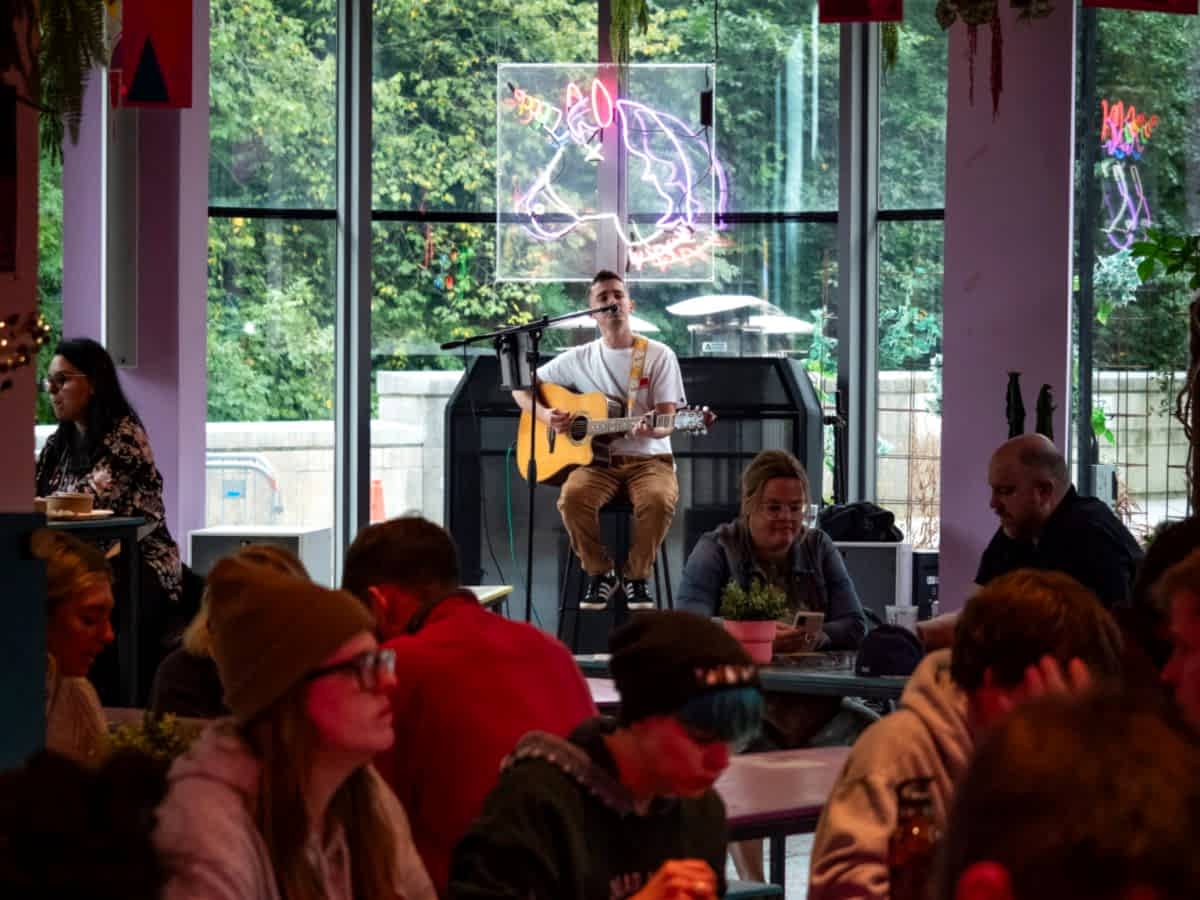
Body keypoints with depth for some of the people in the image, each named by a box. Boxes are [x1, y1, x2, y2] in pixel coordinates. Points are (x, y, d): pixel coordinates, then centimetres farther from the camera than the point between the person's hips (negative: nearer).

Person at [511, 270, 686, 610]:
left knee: (659, 500, -36)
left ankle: (636, 577, -10)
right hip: (596, 459, 1)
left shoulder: (659, 356, 3)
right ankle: (600, 574, -8)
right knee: (573, 497, -33)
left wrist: (651, 429, -29)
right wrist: (545, 414, -6)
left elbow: (667, 421, -4)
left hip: (648, 458, -1)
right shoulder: (578, 359, 8)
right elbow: (522, 388, 15)